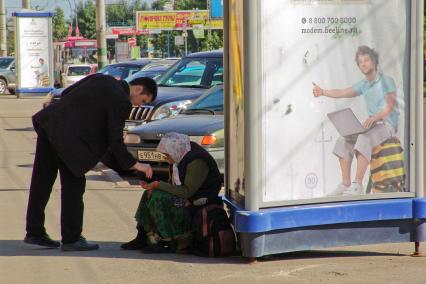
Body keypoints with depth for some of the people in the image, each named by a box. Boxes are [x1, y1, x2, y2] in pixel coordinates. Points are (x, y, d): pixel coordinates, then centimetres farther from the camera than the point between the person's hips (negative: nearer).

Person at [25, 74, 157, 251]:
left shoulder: (102, 80, 16)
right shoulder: (121, 102, -9)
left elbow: (66, 94, 19)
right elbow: (115, 140, -10)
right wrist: (133, 164, -3)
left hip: (49, 122, 9)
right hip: (66, 136, -9)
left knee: (42, 180, 14)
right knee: (74, 184, 1)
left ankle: (34, 232, 23)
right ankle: (71, 239, 8)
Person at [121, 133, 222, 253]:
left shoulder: (196, 162, -26)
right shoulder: (181, 155, 3)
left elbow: (187, 192, -27)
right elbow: (173, 183, 14)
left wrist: (158, 185, -24)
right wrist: (155, 188, -5)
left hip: (198, 198, -10)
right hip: (185, 192, 10)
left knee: (159, 199, -24)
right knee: (149, 195, -1)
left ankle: (174, 243, -17)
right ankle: (142, 238, 0)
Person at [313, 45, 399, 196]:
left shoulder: (386, 81, -6)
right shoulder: (363, 84, 16)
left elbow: (390, 107, -16)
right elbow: (342, 93, 8)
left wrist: (375, 117, -35)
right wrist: (323, 92, -9)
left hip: (387, 124, -8)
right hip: (371, 125, 8)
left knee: (364, 139, -35)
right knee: (343, 142, -8)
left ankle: (358, 185, -39)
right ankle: (345, 184, -11)